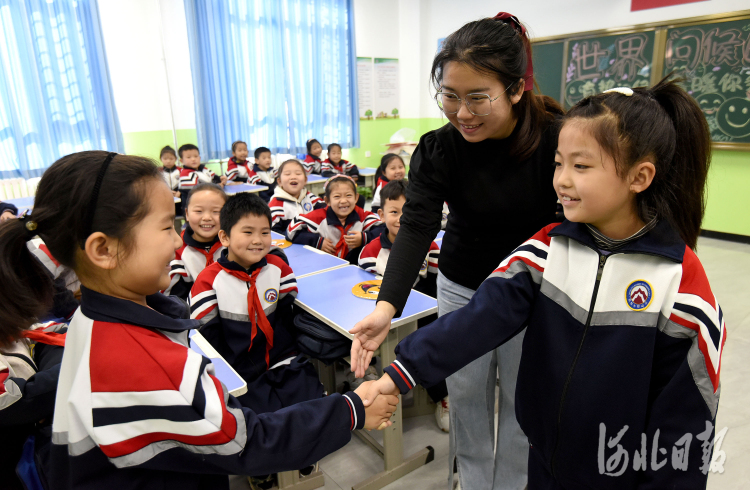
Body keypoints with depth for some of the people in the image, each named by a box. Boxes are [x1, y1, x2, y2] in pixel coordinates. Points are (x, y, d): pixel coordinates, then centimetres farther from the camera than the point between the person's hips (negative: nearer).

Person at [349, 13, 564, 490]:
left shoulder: (557, 137, -19)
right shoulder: (438, 149, -16)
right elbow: (416, 227, -26)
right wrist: (387, 305, -40)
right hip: (462, 289, 2)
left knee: (521, 399, 15)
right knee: (466, 396, 15)